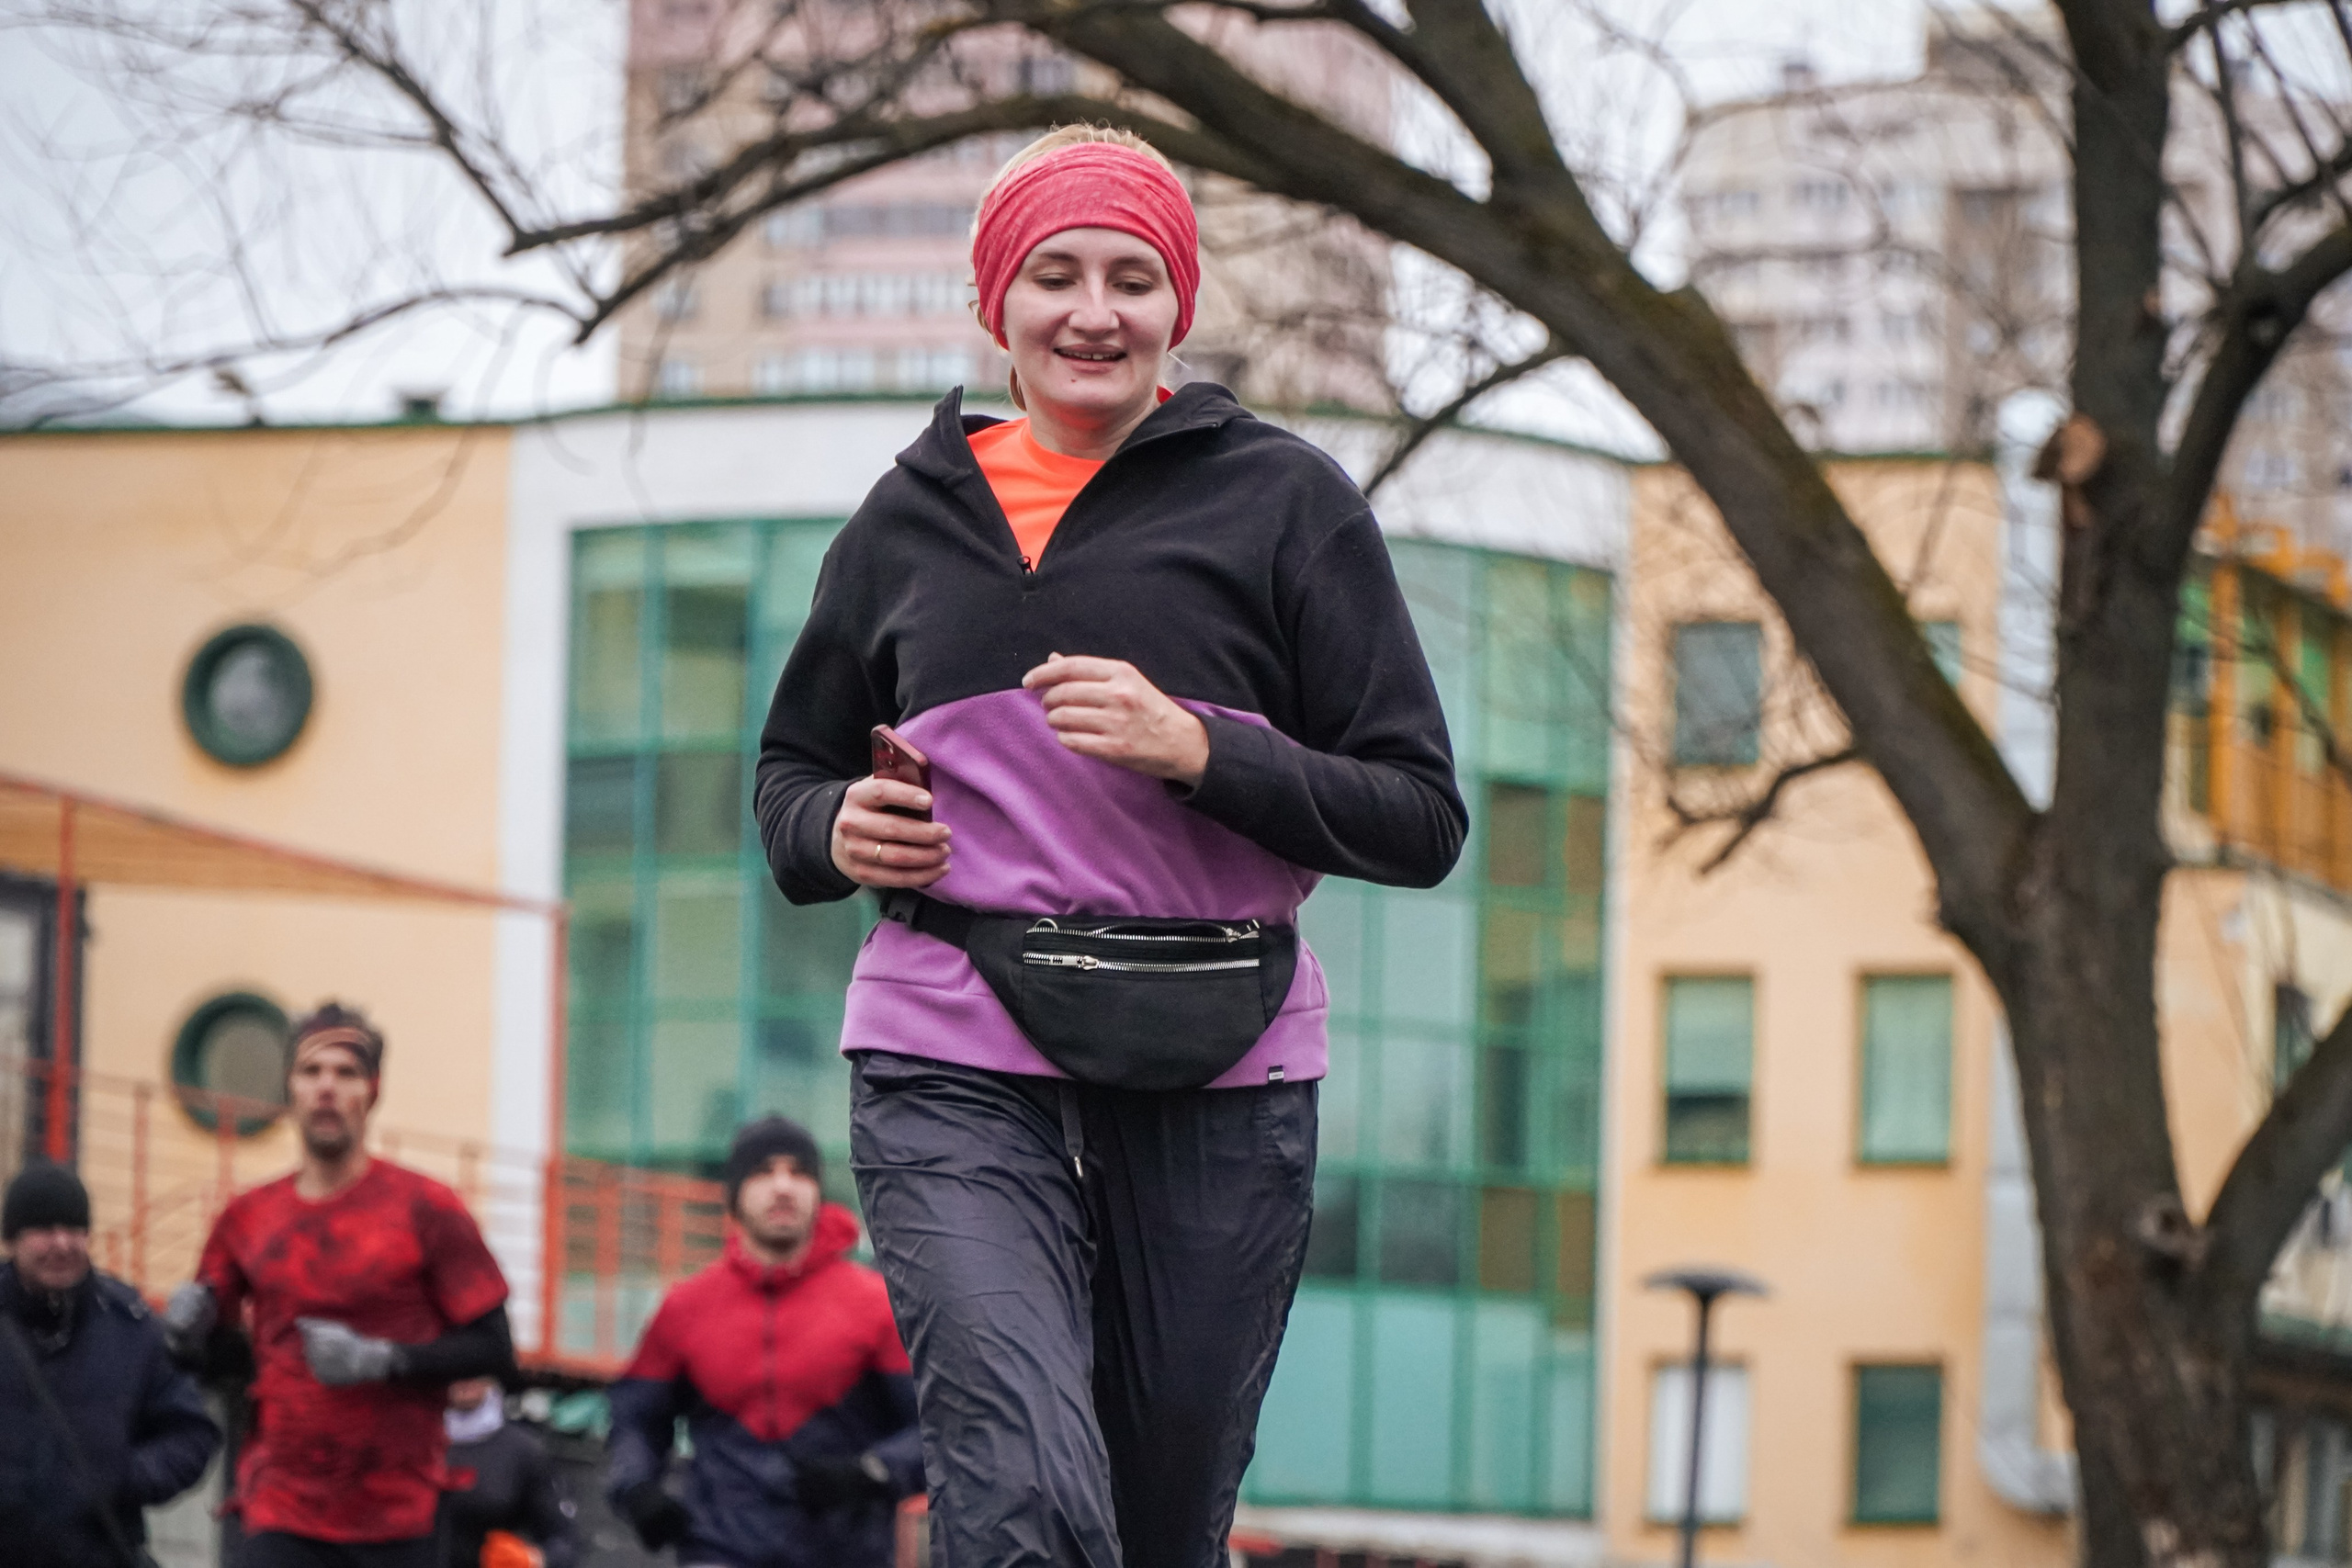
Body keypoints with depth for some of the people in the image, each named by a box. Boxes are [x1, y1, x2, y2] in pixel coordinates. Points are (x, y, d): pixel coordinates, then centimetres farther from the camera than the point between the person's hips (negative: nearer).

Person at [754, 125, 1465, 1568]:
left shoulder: (1282, 499, 6)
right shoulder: (914, 514, 14)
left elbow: (1422, 817, 1)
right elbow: (793, 763, 27)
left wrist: (1196, 750, -14)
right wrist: (836, 830, 3)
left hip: (1213, 1079, 0)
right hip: (956, 1066, 0)